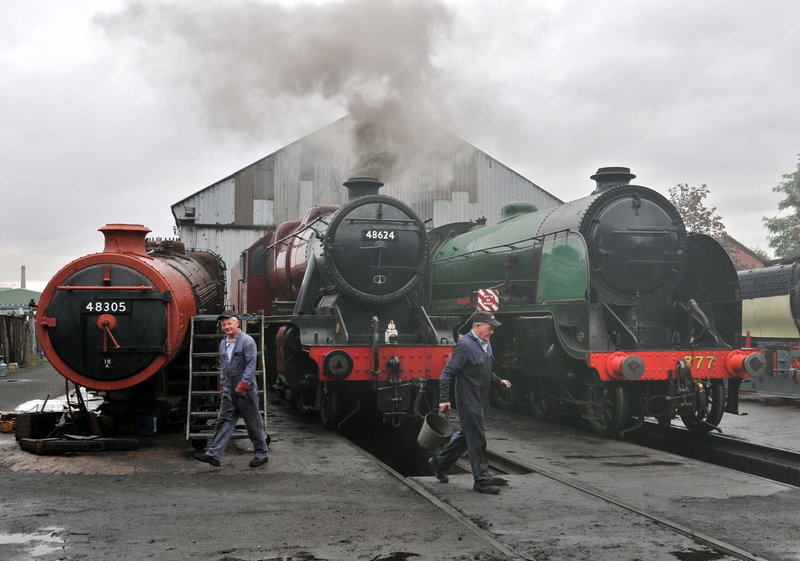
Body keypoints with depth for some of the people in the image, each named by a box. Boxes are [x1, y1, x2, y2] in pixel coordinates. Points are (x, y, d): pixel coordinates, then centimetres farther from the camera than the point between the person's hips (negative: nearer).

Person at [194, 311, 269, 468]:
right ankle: (213, 454, -4)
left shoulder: (247, 341, -9)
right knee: (224, 421, 0)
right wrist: (222, 386, 19)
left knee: (253, 423, 2)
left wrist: (242, 386, -22)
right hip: (229, 390, 7)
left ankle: (262, 453, 15)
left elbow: (251, 365, -16)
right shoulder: (223, 343, 14)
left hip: (246, 390, -6)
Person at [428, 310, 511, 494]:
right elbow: (447, 373, -18)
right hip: (469, 401, -9)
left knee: (467, 434, 18)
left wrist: (498, 381, 7)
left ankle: (440, 462, 32)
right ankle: (482, 480, 6)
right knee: (477, 439, -3)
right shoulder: (465, 346, -17)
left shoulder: (486, 344, 12)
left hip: (481, 401, 9)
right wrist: (444, 400, -22)